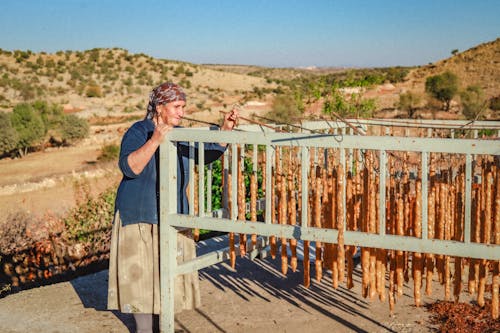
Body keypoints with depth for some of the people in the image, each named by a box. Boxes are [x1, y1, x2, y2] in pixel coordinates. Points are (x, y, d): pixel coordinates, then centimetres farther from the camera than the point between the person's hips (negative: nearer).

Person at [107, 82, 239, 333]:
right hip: (140, 217, -6)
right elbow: (129, 167, -28)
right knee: (141, 275, -1)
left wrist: (226, 129, -5)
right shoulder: (138, 132, -14)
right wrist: (155, 140, -40)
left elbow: (208, 154, 9)